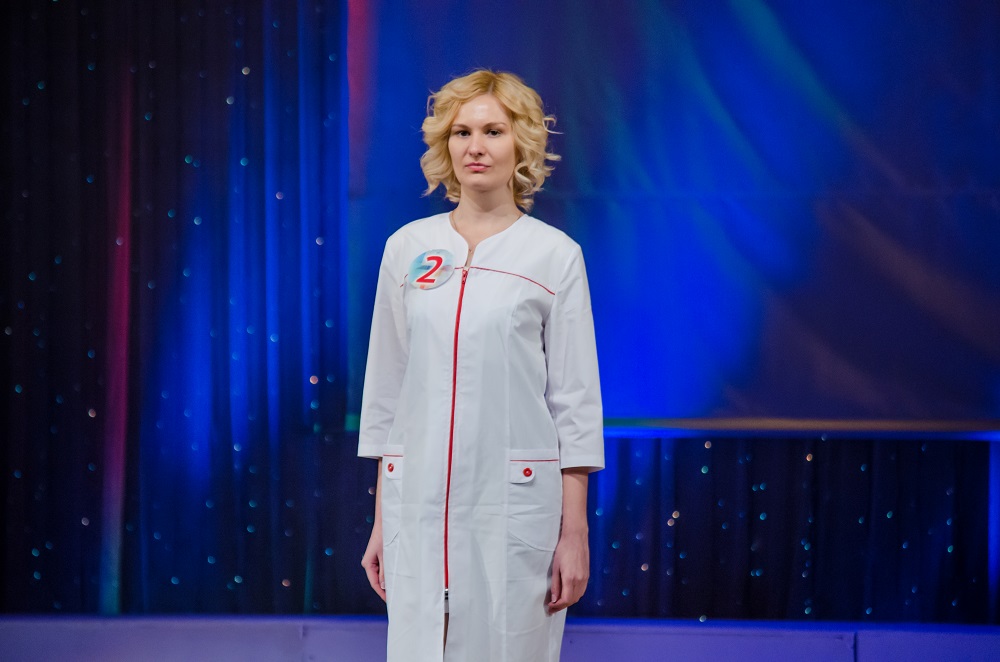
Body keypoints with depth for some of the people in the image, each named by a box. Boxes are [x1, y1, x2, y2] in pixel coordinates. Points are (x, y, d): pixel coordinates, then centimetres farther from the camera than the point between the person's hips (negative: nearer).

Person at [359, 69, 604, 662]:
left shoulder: (556, 255, 0)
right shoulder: (408, 248, 7)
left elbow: (575, 401, -1)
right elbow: (387, 391, 11)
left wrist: (575, 531, -5)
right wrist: (381, 520, 9)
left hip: (513, 502, -2)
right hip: (420, 501, 2)